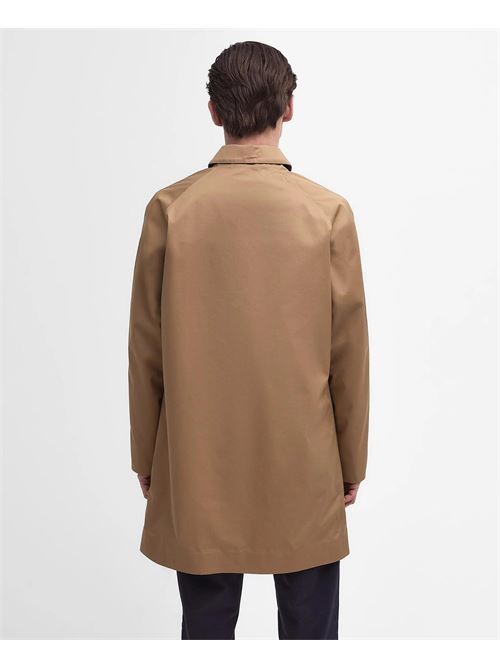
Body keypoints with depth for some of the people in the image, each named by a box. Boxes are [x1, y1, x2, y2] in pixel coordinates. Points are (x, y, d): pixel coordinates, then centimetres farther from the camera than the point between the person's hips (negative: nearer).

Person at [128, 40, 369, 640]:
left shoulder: (170, 209, -7)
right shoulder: (329, 213, -9)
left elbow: (146, 349, -2)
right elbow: (348, 352, -4)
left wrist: (146, 457, 11)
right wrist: (353, 462, 9)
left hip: (197, 467, 1)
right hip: (304, 466, 0)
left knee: (206, 627, 15)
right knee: (309, 629, 13)